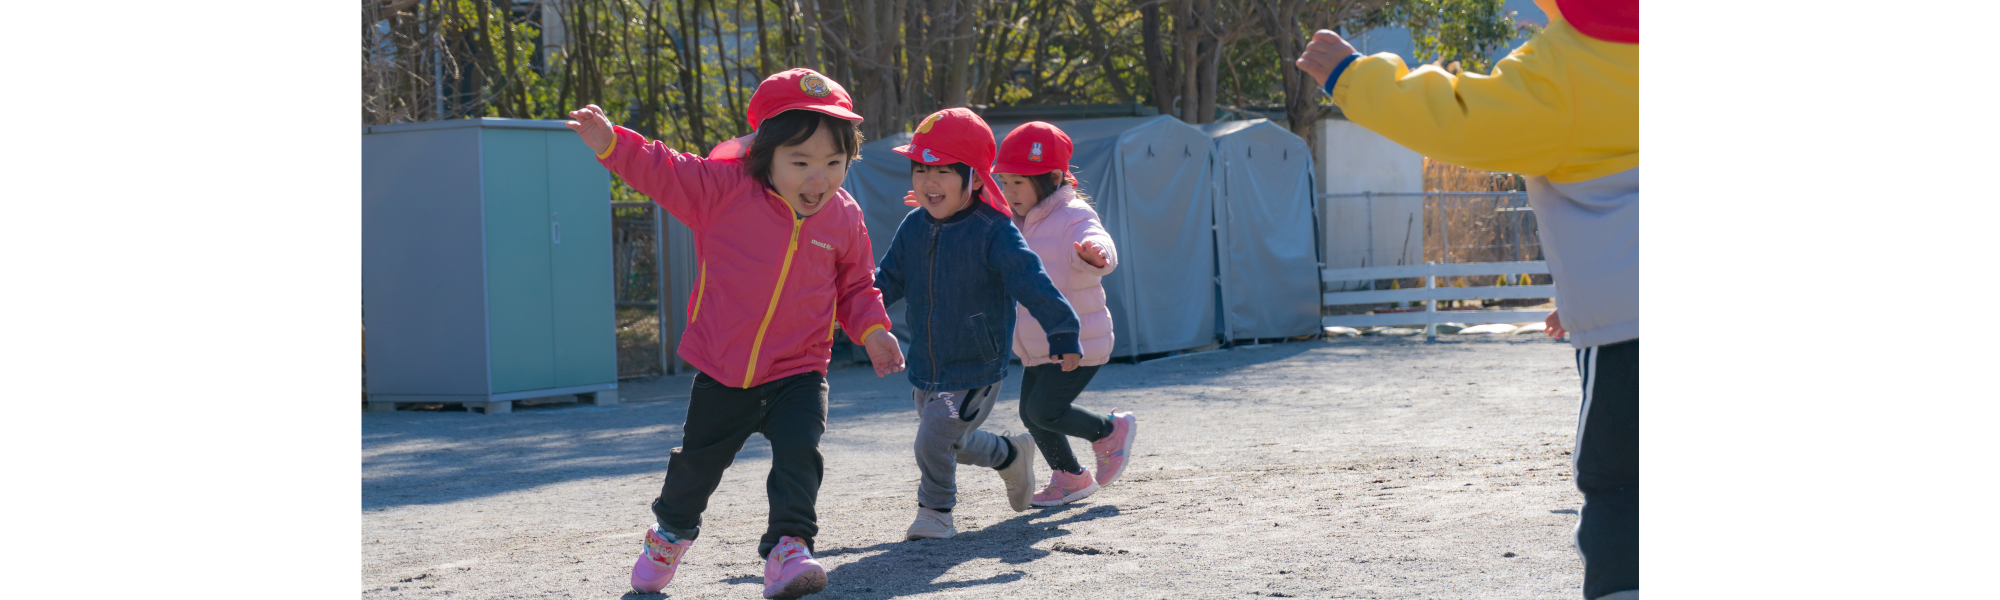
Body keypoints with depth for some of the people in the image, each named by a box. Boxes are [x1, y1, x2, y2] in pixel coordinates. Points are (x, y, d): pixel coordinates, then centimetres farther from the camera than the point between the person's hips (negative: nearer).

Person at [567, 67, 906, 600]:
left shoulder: (844, 218, -4)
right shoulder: (724, 187, -12)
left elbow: (854, 286, 9)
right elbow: (663, 171, -9)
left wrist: (872, 329, -5)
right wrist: (612, 144, -22)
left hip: (798, 373, 0)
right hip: (722, 370, 0)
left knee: (798, 455, -21)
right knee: (697, 459, 17)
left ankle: (789, 547, -17)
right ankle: (672, 529, 44)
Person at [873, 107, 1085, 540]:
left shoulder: (993, 232, -17)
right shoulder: (913, 229, 2)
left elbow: (1031, 281, -24)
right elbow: (888, 281, 10)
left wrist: (1063, 333, -32)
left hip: (976, 373, -7)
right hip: (925, 371, 7)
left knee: (935, 440, -17)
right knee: (954, 444, 21)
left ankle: (936, 510, 10)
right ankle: (1013, 455, 50)